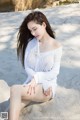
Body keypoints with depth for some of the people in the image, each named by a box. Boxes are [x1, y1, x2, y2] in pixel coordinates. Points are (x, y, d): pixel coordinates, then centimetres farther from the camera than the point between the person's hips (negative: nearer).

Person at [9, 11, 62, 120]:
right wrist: (39, 82, -15)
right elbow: (27, 67, -2)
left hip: (48, 86, -3)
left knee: (15, 89, -29)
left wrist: (37, 78, -19)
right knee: (15, 107, -25)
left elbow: (54, 72, -7)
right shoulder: (30, 43, 2)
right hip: (31, 83, 4)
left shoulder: (56, 46, -6)